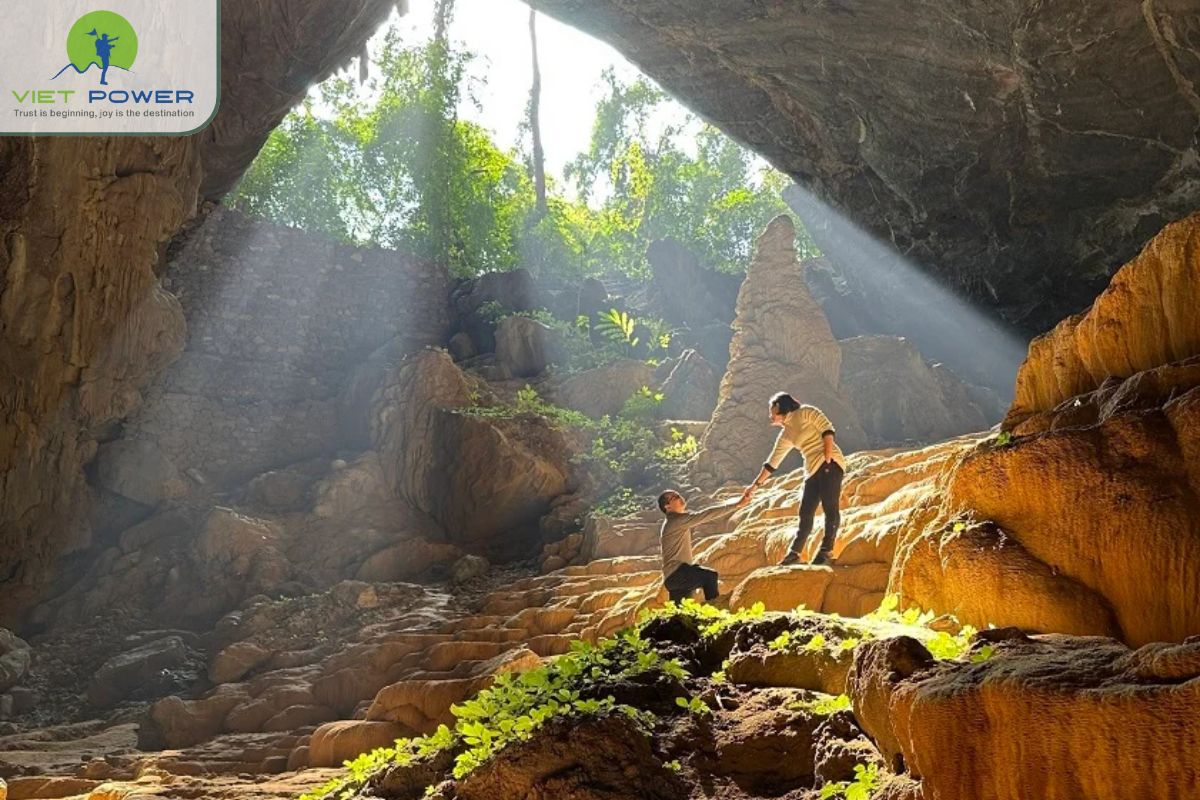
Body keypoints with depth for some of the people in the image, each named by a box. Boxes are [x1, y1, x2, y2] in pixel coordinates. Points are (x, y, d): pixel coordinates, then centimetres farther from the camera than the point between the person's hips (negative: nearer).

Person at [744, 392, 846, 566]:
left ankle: (826, 550, -9)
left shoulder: (806, 413, 0)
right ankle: (794, 553, 8)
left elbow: (827, 430, -8)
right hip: (812, 471, 7)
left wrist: (827, 460, -17)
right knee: (805, 513, 6)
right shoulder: (786, 436, 18)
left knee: (830, 508, -10)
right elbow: (772, 462, 21)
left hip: (830, 464, -7)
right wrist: (755, 485, 20)